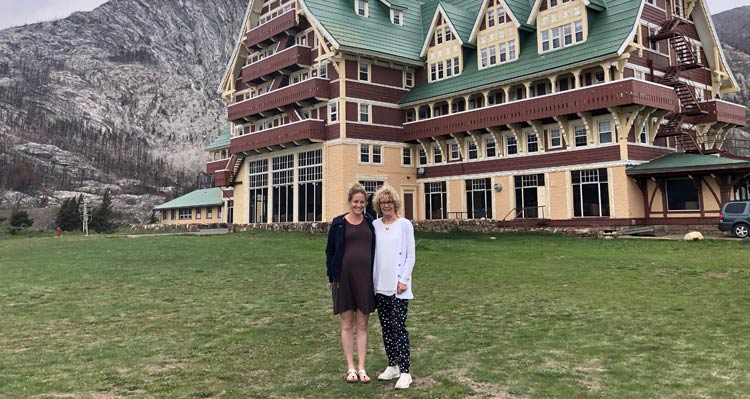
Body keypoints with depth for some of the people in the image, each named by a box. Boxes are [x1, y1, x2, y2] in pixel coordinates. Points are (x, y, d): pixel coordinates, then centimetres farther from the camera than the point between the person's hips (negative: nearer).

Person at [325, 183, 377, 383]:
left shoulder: (370, 223, 6)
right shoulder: (339, 223, 0)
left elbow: (374, 250, 11)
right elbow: (330, 251, 4)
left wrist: (375, 276, 5)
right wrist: (332, 277, -1)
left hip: (365, 277, 2)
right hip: (344, 277, -2)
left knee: (362, 324, 5)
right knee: (347, 324, 5)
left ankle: (361, 368, 12)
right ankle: (350, 368, 14)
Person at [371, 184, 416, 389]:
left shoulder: (405, 225, -3)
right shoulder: (375, 225, 7)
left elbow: (410, 256, -4)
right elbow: (372, 253, 9)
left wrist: (403, 280, -10)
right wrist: (371, 279, 5)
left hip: (398, 285, -4)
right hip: (380, 285, 4)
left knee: (399, 327, -7)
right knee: (386, 327, 10)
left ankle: (405, 372, -2)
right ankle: (392, 366, 22)